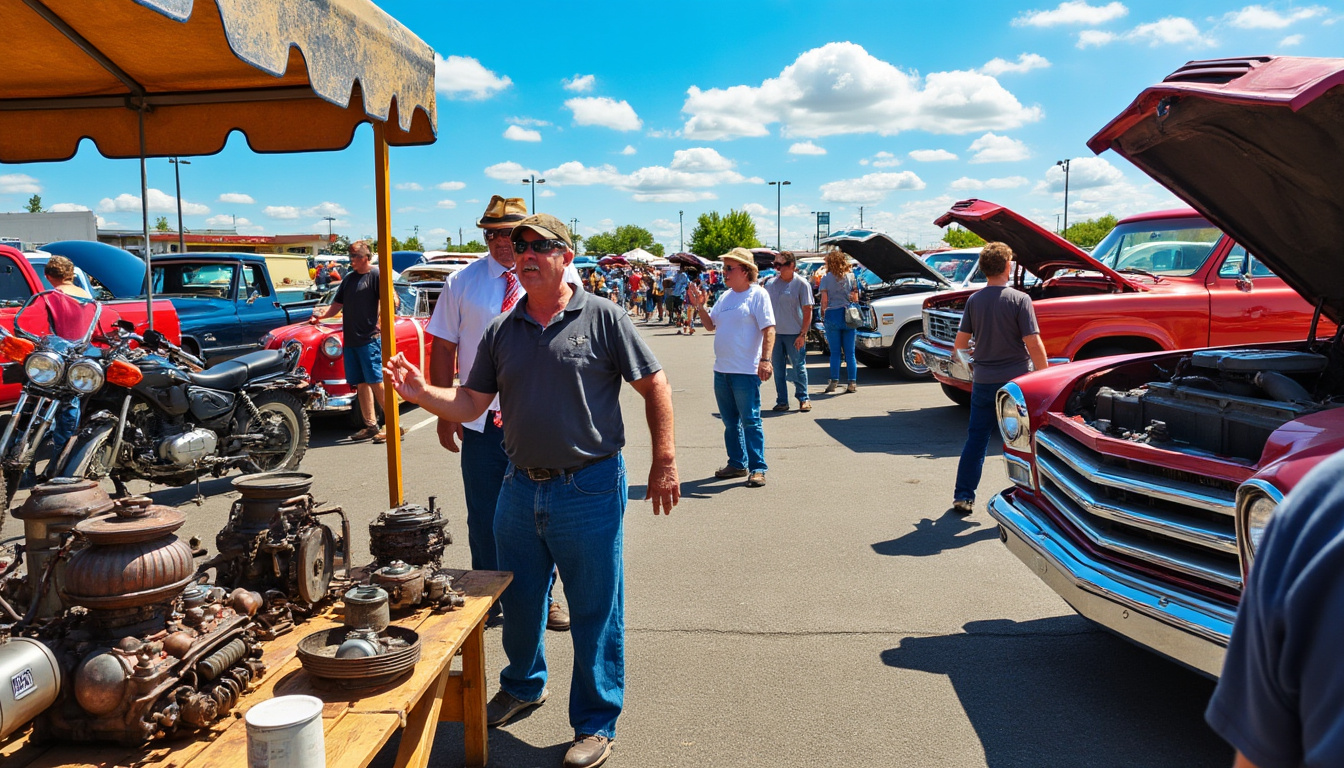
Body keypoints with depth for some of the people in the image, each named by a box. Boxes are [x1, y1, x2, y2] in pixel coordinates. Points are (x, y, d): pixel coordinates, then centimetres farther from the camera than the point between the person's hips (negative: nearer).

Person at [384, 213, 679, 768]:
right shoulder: (502, 331, 8)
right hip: (521, 488, 5)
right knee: (518, 599, 20)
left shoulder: (602, 317, -6)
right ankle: (523, 686, 46)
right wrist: (421, 393, -12)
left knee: (595, 611, 5)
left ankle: (596, 723, 23)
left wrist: (664, 461, -9)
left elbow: (654, 385, -4)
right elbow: (470, 403, 7)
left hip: (589, 489, -5)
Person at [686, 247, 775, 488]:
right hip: (721, 369, 8)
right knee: (730, 421, 14)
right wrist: (700, 306, 3)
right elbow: (710, 325, 19)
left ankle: (757, 468, 3)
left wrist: (765, 359, -24)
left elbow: (769, 329, -14)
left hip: (746, 371, -8)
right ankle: (737, 464, 26)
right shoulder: (725, 297, 14)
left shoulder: (757, 294, -8)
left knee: (750, 421, -4)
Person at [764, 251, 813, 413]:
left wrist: (802, 334, -12)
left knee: (799, 367, 4)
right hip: (775, 332, 4)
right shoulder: (771, 284, 7)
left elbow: (807, 311, -6)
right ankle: (782, 401, 14)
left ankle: (803, 399, 17)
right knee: (778, 368, 6)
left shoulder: (801, 284, -6)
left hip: (794, 334, -4)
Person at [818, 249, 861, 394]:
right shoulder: (851, 277, 4)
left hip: (832, 316, -2)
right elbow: (855, 299, 6)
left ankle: (834, 382, 3)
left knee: (835, 352, 3)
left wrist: (823, 316, 6)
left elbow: (824, 302, -7)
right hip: (848, 316, 2)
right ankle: (852, 383, 5)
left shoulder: (826, 279, -4)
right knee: (850, 352, 6)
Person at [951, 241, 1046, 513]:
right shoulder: (1019, 299, -11)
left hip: (983, 380, 4)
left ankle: (963, 496, 13)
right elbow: (1033, 343, -15)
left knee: (976, 437, 11)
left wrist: (960, 354, 26)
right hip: (1016, 379, -3)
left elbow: (960, 343, 3)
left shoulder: (974, 300, 0)